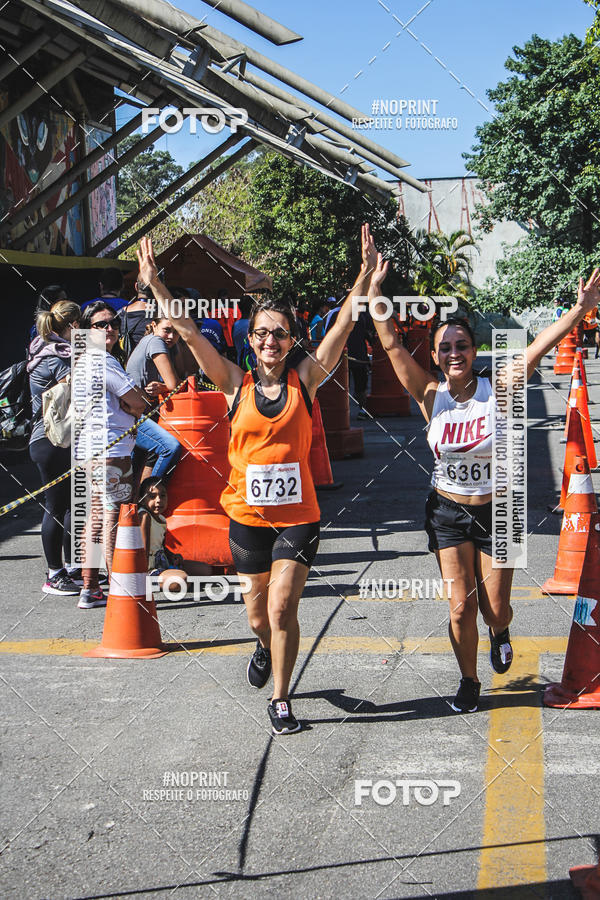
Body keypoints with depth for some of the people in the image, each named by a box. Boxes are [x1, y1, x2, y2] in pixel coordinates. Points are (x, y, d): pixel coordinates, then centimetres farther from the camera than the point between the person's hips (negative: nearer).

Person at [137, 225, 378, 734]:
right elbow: (189, 332, -6)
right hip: (247, 513, 2)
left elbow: (345, 325, -9)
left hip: (298, 513, -2)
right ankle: (265, 648, 51)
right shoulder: (236, 383, -1)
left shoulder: (305, 379, -2)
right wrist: (155, 285, -13)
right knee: (258, 613, 16)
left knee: (282, 610, -9)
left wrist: (367, 273, -17)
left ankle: (281, 700, 9)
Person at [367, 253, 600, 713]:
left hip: (496, 511, -1)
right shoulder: (431, 396, -8)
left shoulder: (498, 392, -11)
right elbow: (391, 344, -14)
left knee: (495, 609, 5)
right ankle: (469, 681, 27)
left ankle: (500, 633, 44)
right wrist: (374, 291, -22)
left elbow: (537, 348, -22)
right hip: (448, 512, 1)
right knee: (461, 606, 2)